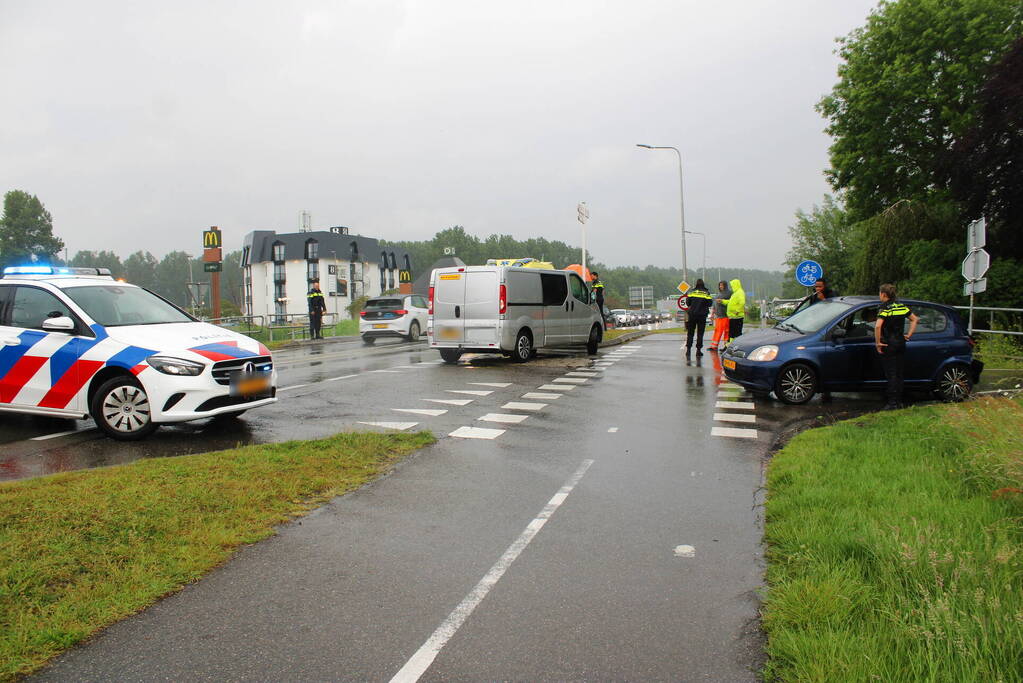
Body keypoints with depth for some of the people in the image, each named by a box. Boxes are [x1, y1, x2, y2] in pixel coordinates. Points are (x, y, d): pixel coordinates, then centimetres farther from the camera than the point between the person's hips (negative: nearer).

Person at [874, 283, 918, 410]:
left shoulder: (885, 307, -13)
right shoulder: (901, 306, 8)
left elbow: (878, 326, -25)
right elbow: (915, 319, 16)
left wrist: (878, 343, -17)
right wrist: (909, 334, 14)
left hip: (889, 344, -7)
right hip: (901, 343, 7)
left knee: (891, 374, -2)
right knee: (899, 373, 13)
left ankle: (892, 402, -1)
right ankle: (899, 401, 18)